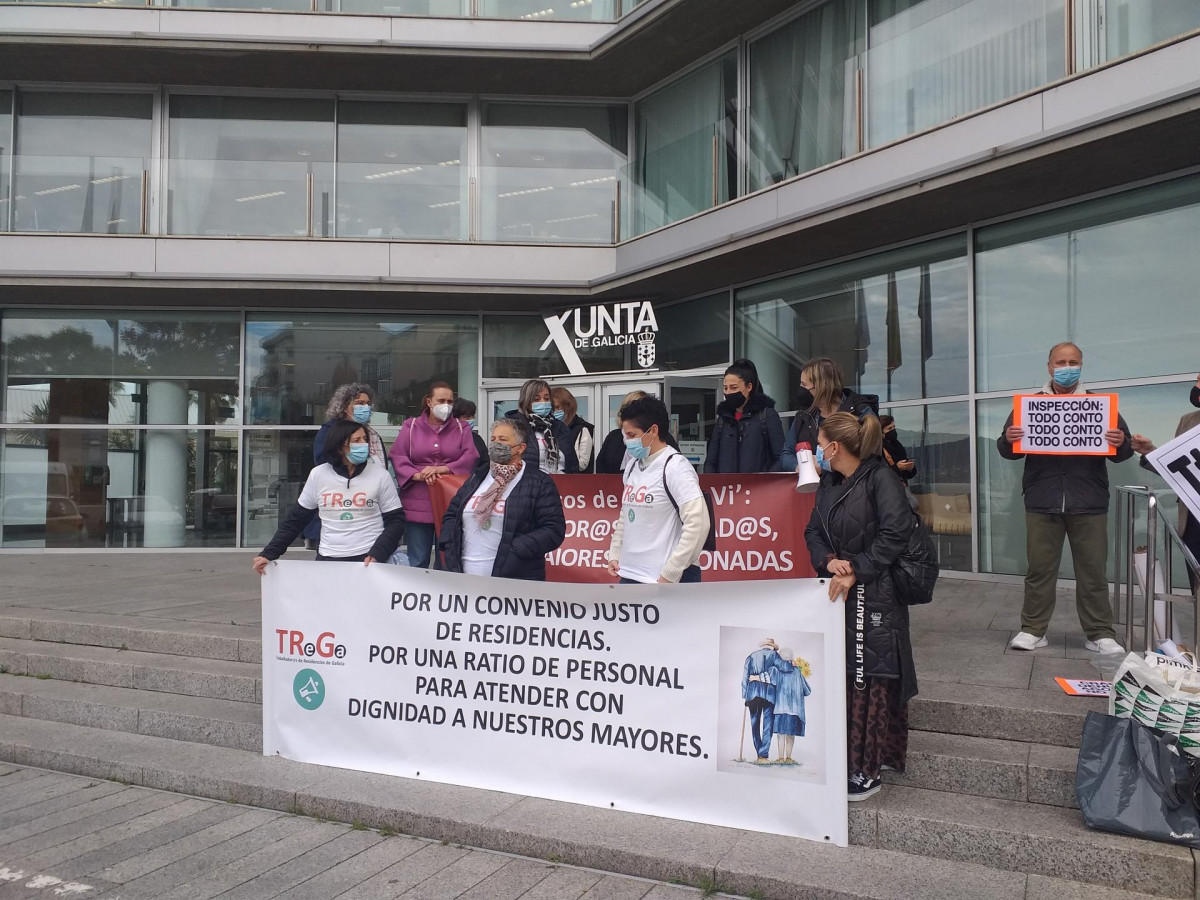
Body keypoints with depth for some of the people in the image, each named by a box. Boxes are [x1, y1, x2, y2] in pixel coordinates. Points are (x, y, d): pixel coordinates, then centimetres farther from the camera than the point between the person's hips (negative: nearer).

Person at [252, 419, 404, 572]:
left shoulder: (380, 475, -4)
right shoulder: (318, 475, 0)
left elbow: (395, 520, -2)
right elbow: (296, 519, 8)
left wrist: (377, 554, -16)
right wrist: (270, 553, 1)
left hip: (367, 560, -2)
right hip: (327, 559, 2)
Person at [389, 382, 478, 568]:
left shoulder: (461, 428, 11)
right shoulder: (411, 426, 10)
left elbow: (470, 457, -3)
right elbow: (397, 456, 0)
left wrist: (442, 469, -16)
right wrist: (416, 475, -17)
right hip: (418, 505, 0)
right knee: (418, 562, 4)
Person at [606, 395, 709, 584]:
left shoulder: (675, 467, -14)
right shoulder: (632, 467, 10)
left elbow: (698, 523, -20)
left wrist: (670, 573, -19)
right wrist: (614, 555, 12)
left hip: (668, 579, -8)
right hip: (630, 575, 8)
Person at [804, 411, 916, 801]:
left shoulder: (879, 478, -12)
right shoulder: (829, 487, 13)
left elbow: (896, 532, -20)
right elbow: (813, 531, 13)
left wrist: (856, 570, -18)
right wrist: (829, 561, -7)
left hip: (875, 597, -8)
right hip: (837, 593, 8)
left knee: (873, 681, -1)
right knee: (840, 677, 12)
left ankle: (869, 770, 8)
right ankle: (845, 759, 24)